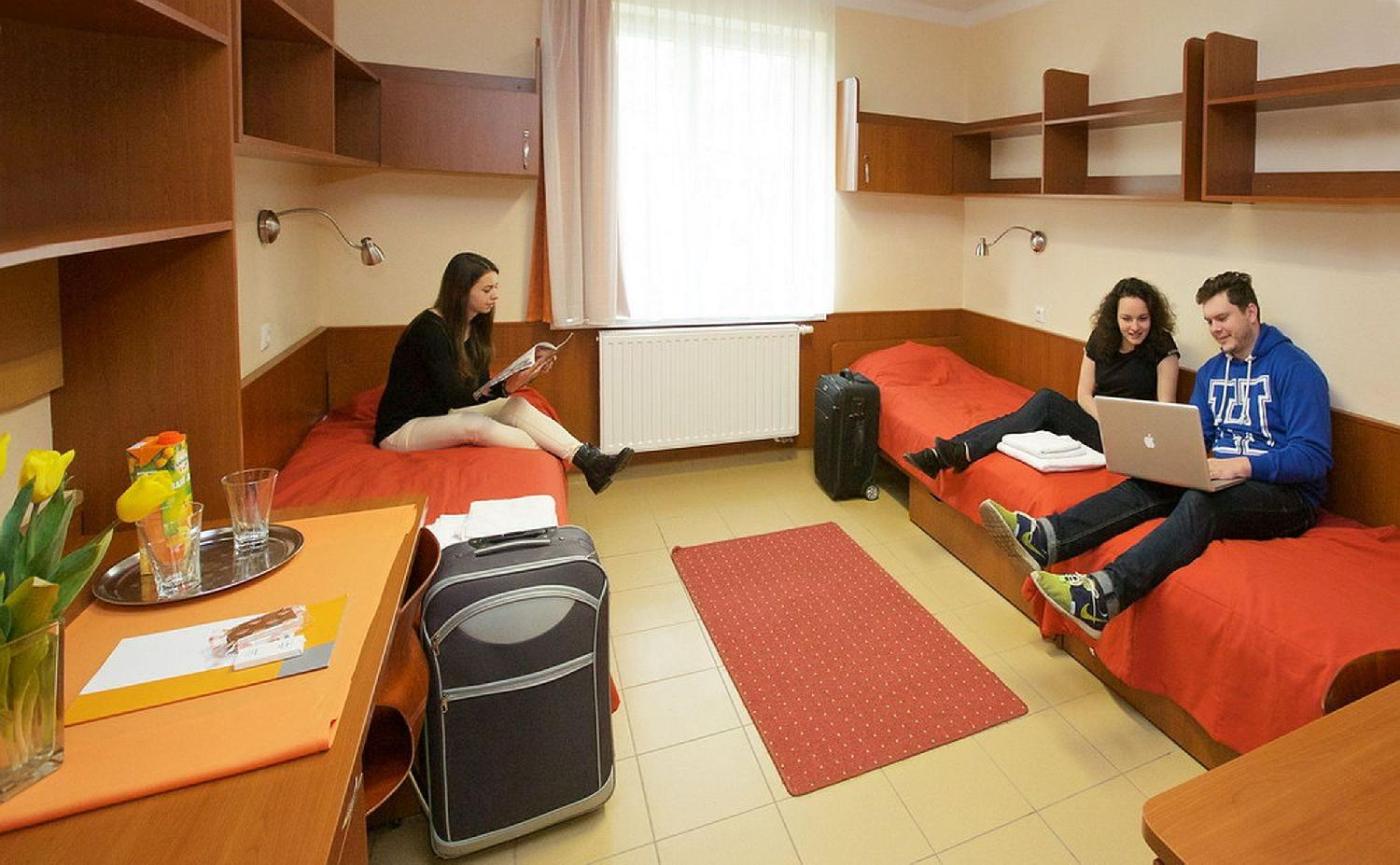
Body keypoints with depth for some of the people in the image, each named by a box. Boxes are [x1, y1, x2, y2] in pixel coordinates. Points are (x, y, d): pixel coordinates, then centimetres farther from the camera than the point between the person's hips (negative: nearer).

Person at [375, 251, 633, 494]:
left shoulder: (474, 326, 2)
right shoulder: (430, 328, -23)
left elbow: (480, 387, -1)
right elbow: (455, 396, -28)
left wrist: (517, 380, -19)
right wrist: (506, 387, -40)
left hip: (443, 415, 7)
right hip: (402, 429, -7)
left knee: (515, 406, -16)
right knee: (476, 424, -34)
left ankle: (587, 459, -27)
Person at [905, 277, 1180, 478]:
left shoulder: (1162, 346, -8)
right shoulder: (1100, 339, 5)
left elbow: (1165, 407, -9)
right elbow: (1084, 394, 2)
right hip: (1095, 420, 5)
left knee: (1047, 399, -28)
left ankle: (965, 452, -37)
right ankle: (942, 454, -36)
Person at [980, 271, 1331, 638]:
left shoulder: (1295, 367, -8)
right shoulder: (1212, 370, 15)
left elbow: (1314, 458, -16)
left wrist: (1243, 465, -30)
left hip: (1287, 494, -6)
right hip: (1223, 479, 6)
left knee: (1201, 501, -37)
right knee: (1147, 486, -24)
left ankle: (1105, 593, -56)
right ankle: (1044, 538, -44)